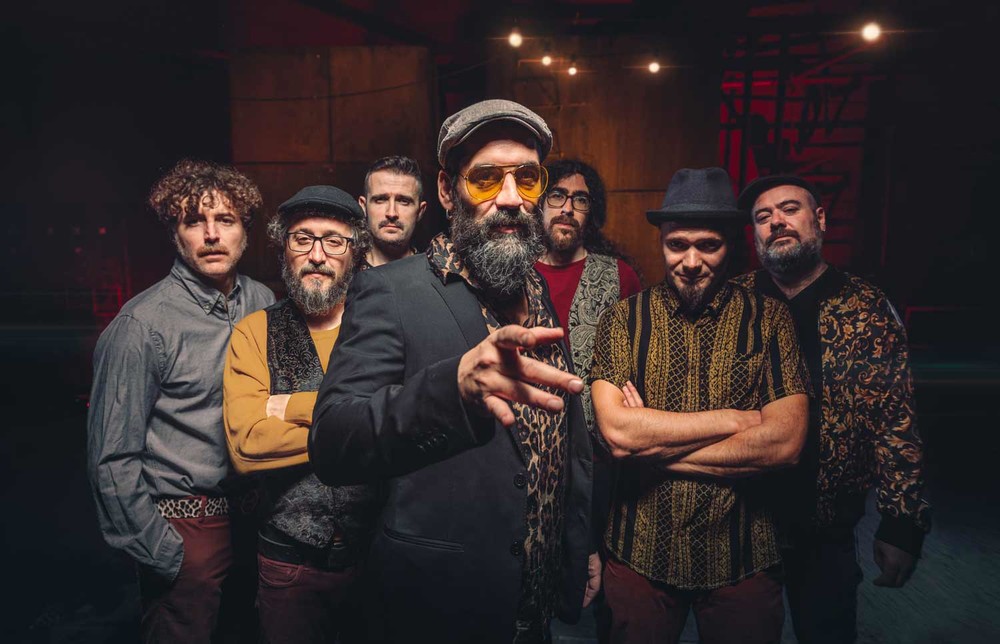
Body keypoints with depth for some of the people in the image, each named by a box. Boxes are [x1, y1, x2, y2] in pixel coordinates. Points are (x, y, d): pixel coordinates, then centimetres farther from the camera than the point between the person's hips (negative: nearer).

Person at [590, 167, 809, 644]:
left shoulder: (769, 319, -4)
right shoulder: (622, 320, -5)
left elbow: (785, 442, -14)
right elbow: (617, 432, -17)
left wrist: (655, 445, -15)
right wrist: (737, 418, -15)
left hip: (744, 557, 0)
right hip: (639, 553, 0)